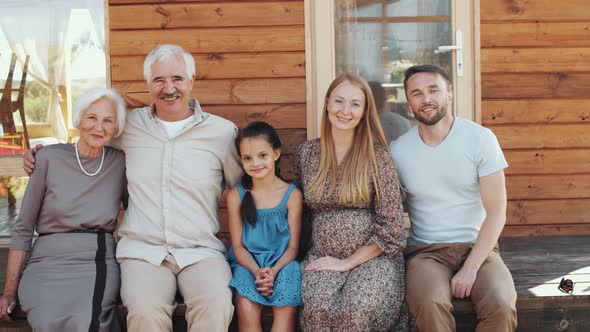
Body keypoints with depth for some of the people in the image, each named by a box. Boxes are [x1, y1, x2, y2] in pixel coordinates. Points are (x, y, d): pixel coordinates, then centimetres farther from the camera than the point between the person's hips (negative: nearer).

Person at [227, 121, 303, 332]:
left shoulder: (291, 195, -1)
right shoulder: (236, 196, 1)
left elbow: (293, 246, 0)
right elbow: (238, 246, 1)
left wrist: (274, 270, -19)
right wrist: (256, 271, -17)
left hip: (282, 262, 0)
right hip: (247, 264, 0)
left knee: (287, 308, -29)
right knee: (246, 307, -29)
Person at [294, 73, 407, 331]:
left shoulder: (377, 156, -2)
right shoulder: (306, 152, 8)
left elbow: (390, 228, -5)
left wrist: (348, 262, -8)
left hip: (373, 257, -2)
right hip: (323, 257, 2)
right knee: (318, 310, -30)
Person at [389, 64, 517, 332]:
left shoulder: (480, 138, -3)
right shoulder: (397, 150, 2)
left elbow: (497, 213, -6)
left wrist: (470, 269, -15)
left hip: (478, 248, 0)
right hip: (426, 251, 0)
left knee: (502, 308, -30)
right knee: (431, 305, -34)